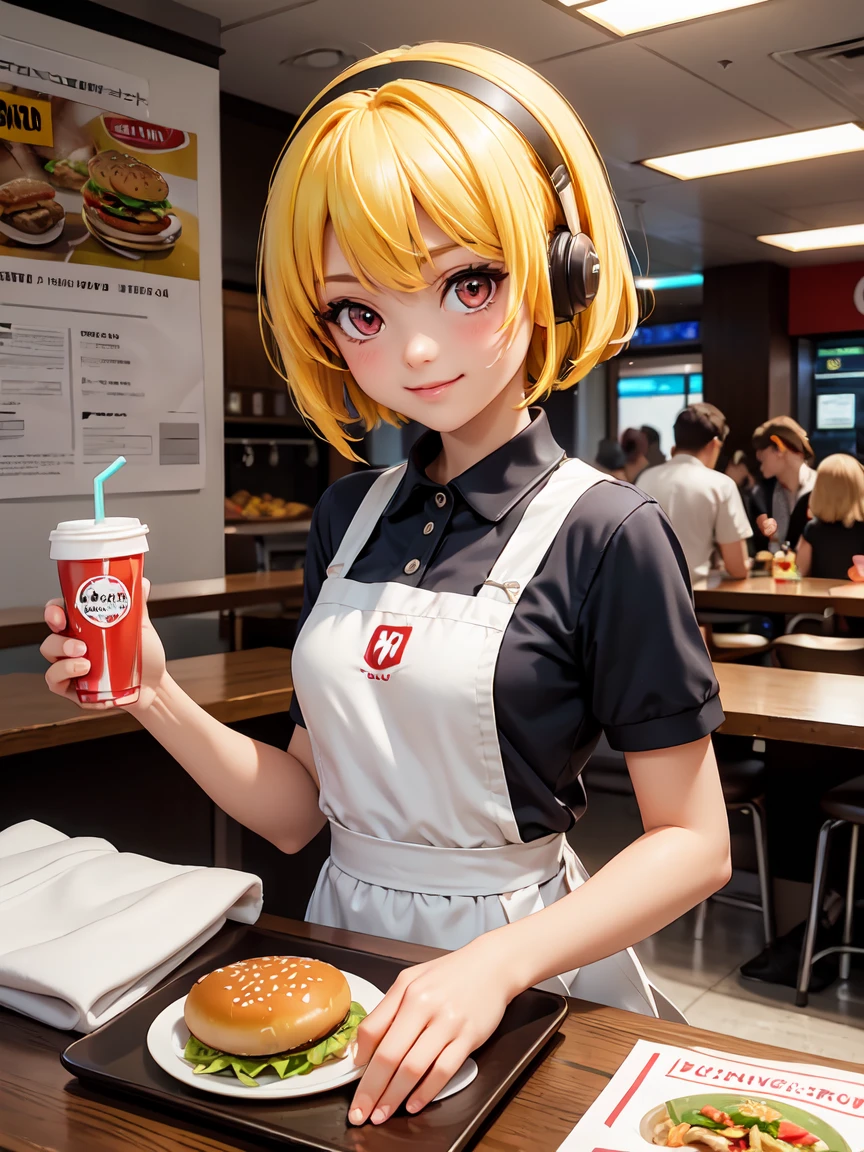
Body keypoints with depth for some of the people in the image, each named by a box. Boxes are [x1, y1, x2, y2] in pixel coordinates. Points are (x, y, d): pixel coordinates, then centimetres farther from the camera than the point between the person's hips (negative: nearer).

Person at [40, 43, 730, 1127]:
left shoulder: (604, 533, -16)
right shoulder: (348, 513, 0)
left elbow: (693, 842, -13)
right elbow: (299, 809, 2)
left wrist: (497, 965, -26)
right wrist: (161, 704, -14)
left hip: (521, 981, -5)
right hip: (341, 936, 5)